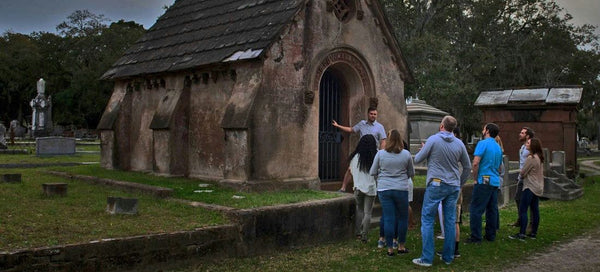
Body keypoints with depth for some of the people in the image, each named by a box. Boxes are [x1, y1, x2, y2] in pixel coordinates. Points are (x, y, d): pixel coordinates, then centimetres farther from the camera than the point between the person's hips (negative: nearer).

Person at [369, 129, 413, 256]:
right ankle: (401, 246, 21)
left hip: (384, 189, 1)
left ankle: (390, 248, 9)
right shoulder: (406, 154, -2)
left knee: (388, 218, 4)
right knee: (403, 217, 14)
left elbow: (372, 172, 4)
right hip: (401, 189, 0)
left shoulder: (380, 153, -2)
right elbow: (411, 173, 8)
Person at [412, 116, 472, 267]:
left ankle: (427, 258, -2)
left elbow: (417, 160, -2)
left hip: (436, 185, -5)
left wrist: (422, 150, 19)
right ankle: (448, 257, 17)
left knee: (427, 220, 0)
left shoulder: (433, 140, -9)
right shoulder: (459, 143, 5)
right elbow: (467, 166, 13)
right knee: (450, 221, 10)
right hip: (453, 186, 5)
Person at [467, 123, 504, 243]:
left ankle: (476, 237, -4)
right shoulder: (498, 147, 16)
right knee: (492, 210, 13)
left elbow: (475, 163, -19)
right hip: (495, 182, 8)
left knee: (476, 210, -4)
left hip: (484, 181, -8)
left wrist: (475, 179, -9)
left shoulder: (483, 143, -10)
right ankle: (491, 236, 19)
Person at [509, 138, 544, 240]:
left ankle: (522, 234, -10)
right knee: (535, 210, 11)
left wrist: (522, 173, 9)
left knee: (523, 210, -8)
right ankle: (533, 233, 16)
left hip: (530, 187, -10)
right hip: (538, 187, 10)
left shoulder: (531, 158, -17)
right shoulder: (539, 158, 12)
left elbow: (522, 173, -12)